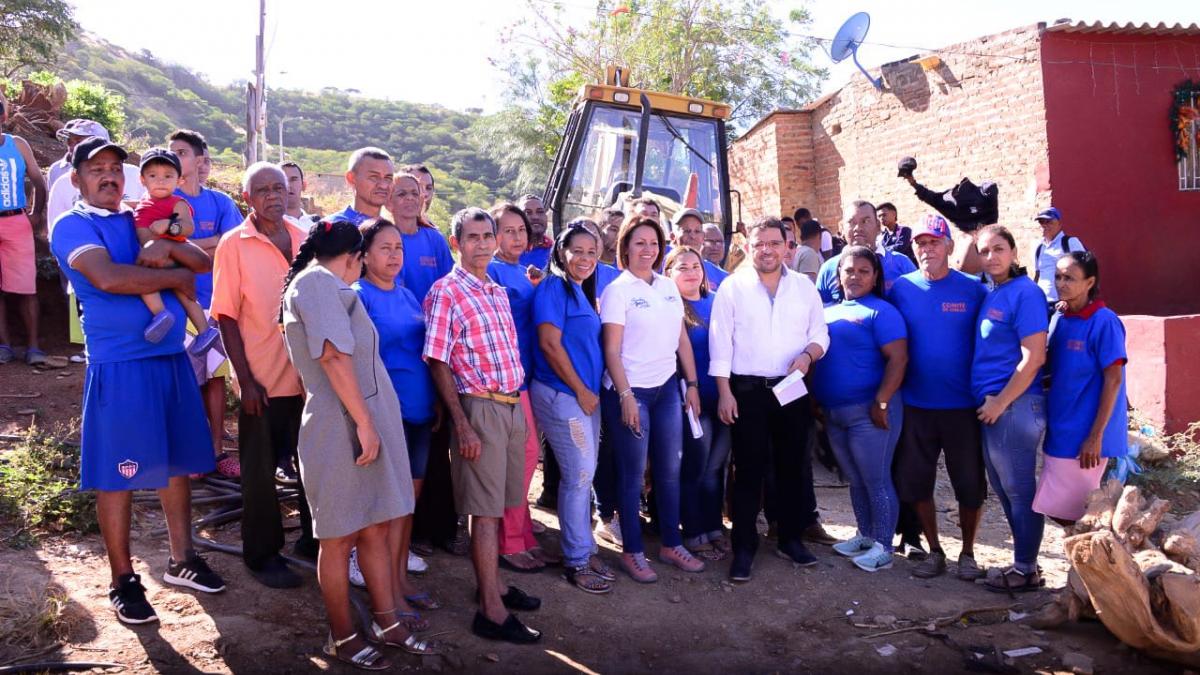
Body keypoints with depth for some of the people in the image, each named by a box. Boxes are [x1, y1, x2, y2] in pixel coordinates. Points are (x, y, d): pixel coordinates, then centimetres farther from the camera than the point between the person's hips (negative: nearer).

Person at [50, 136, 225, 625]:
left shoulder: (141, 222, 16)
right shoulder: (73, 226, -4)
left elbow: (203, 262, 8)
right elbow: (108, 277, -22)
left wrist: (170, 248, -12)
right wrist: (177, 277, -12)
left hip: (172, 357, 6)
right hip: (120, 367, -6)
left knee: (178, 461, 13)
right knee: (118, 474, 2)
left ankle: (181, 560, 27)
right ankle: (123, 580, 16)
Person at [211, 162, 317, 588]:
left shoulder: (305, 240, 5)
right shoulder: (234, 244, -6)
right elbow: (227, 317, -8)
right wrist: (246, 379, -13)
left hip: (309, 375, 4)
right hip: (262, 381, -4)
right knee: (260, 473, 8)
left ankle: (313, 540, 33)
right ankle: (262, 555, 24)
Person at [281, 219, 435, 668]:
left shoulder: (324, 287, 21)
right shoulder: (317, 282, -10)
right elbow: (333, 354, -19)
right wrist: (363, 423, -21)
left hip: (366, 422, 9)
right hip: (343, 427, -9)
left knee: (376, 526, 13)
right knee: (340, 538, 3)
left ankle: (386, 624, 23)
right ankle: (343, 637, 16)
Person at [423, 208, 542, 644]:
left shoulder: (499, 292, 14)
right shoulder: (446, 291, -8)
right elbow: (438, 363, -11)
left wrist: (517, 404, 14)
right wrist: (462, 425, -16)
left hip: (512, 406, 7)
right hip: (479, 407, -7)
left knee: (495, 505, 15)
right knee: (485, 510, -3)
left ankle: (491, 584, 28)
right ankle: (492, 612, 4)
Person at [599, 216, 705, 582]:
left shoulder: (669, 286, 9)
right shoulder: (617, 290, -7)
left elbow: (682, 339, 12)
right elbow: (612, 351, -11)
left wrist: (692, 384, 9)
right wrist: (625, 396, -16)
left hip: (667, 388, 5)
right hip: (631, 391, -5)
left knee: (670, 469, 10)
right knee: (633, 474, 3)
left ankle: (671, 544, 25)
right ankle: (632, 552, 16)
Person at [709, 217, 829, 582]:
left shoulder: (805, 286, 7)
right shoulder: (733, 286, 0)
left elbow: (820, 333, 9)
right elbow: (720, 342, -3)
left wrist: (808, 354, -13)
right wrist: (724, 392, -8)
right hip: (747, 390, -3)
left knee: (794, 466, 11)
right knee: (749, 469, 3)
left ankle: (792, 538, 27)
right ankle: (744, 547, 13)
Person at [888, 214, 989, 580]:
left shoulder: (974, 290, -5)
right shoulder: (902, 288, 0)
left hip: (963, 405, -2)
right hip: (915, 405, 2)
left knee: (970, 482, 8)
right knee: (915, 481, 9)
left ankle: (967, 553, 27)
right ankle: (934, 551, 27)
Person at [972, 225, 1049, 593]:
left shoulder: (1025, 293, -12)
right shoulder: (991, 296, 13)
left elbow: (1034, 358, -18)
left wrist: (1000, 402, -15)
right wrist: (989, 401, 9)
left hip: (1015, 406, -9)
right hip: (992, 405, 9)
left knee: (1019, 490, 2)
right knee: (1005, 488, 16)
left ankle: (1025, 570, 14)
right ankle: (1024, 561, 28)